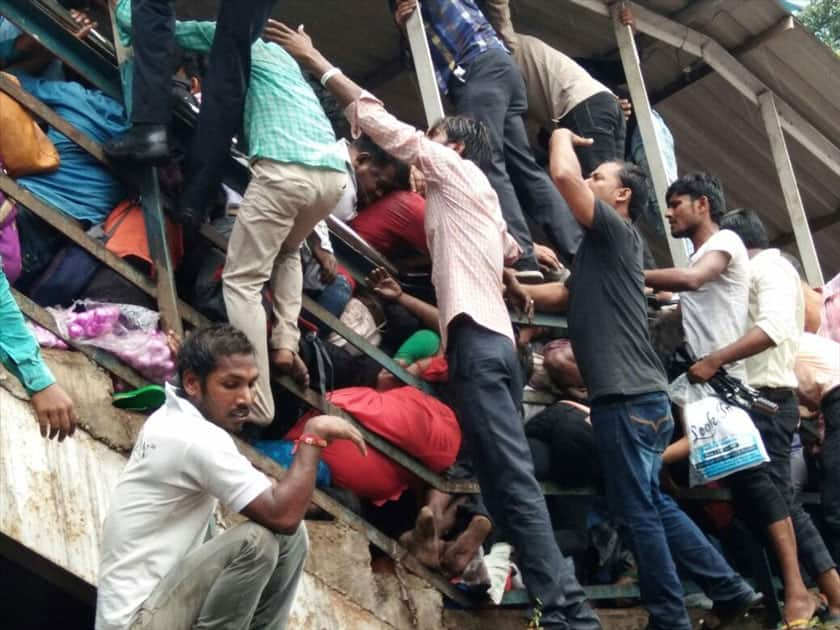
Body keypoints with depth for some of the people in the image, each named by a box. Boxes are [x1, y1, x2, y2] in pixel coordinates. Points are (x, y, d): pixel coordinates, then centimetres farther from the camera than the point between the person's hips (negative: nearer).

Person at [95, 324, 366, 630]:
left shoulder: (171, 419, 9)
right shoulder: (197, 439, -21)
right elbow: (282, 516, -26)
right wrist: (314, 434, -17)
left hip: (160, 590, 11)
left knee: (291, 536, 7)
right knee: (258, 540, -28)